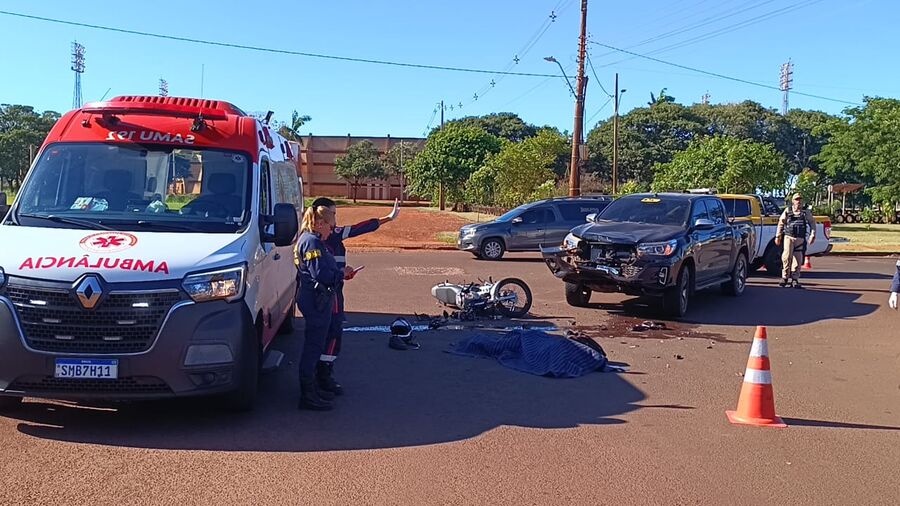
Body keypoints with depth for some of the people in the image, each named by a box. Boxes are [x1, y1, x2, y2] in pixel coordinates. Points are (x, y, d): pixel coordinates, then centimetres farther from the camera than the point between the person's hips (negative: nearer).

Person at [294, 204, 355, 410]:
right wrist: (342, 273, -9)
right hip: (316, 301, -11)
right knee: (313, 345, -5)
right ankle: (308, 395, 2)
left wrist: (340, 272, 8)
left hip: (318, 300, 11)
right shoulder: (312, 242, -16)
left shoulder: (309, 240, 17)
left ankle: (311, 389, 28)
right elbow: (321, 275, -23)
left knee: (314, 345, 17)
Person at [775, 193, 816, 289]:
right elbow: (781, 223, 12)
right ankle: (785, 277, -3)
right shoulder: (787, 211, 7)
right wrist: (778, 236, 11)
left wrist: (812, 235, -3)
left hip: (800, 239, 1)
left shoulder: (806, 212, 9)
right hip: (788, 237, -1)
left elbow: (812, 223, 10)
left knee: (798, 260, 2)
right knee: (787, 257, -16)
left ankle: (795, 280, 10)